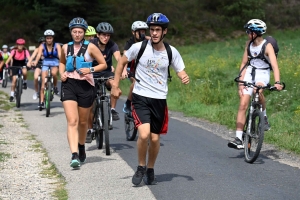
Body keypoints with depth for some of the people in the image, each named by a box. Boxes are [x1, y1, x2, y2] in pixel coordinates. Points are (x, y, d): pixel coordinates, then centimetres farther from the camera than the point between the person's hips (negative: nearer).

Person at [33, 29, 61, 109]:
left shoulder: (57, 45, -8)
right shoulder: (42, 46, -7)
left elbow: (60, 55, -24)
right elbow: (39, 55, -23)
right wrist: (35, 62, -43)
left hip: (55, 63, -1)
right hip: (45, 64, 1)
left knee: (54, 73, -36)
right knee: (43, 83, -9)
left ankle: (55, 87, -7)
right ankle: (42, 102, -6)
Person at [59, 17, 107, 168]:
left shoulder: (90, 47, -3)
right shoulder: (66, 47, 7)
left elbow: (103, 64, 1)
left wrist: (90, 69, -15)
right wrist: (62, 73, 6)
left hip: (85, 86, -1)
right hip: (69, 85, 1)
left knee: (83, 122, 14)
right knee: (72, 121, -13)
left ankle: (81, 148, 40)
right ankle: (74, 155, -22)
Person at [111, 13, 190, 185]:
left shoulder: (172, 52, -3)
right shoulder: (139, 47, -7)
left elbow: (181, 71, 4)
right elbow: (122, 62, 6)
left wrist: (185, 78, -21)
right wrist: (115, 85, 3)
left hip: (159, 100, 2)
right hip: (141, 98, -2)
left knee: (155, 138, 8)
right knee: (144, 134, -19)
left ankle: (151, 170, 32)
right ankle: (141, 167, 6)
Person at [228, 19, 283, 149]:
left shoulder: (267, 46, -16)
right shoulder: (249, 44, 1)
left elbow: (275, 65, -27)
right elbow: (244, 63, 6)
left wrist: (277, 82, -42)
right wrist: (241, 81, -4)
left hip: (263, 73, -5)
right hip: (250, 72, 5)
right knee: (243, 104, -7)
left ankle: (264, 116, -12)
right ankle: (239, 138, -5)